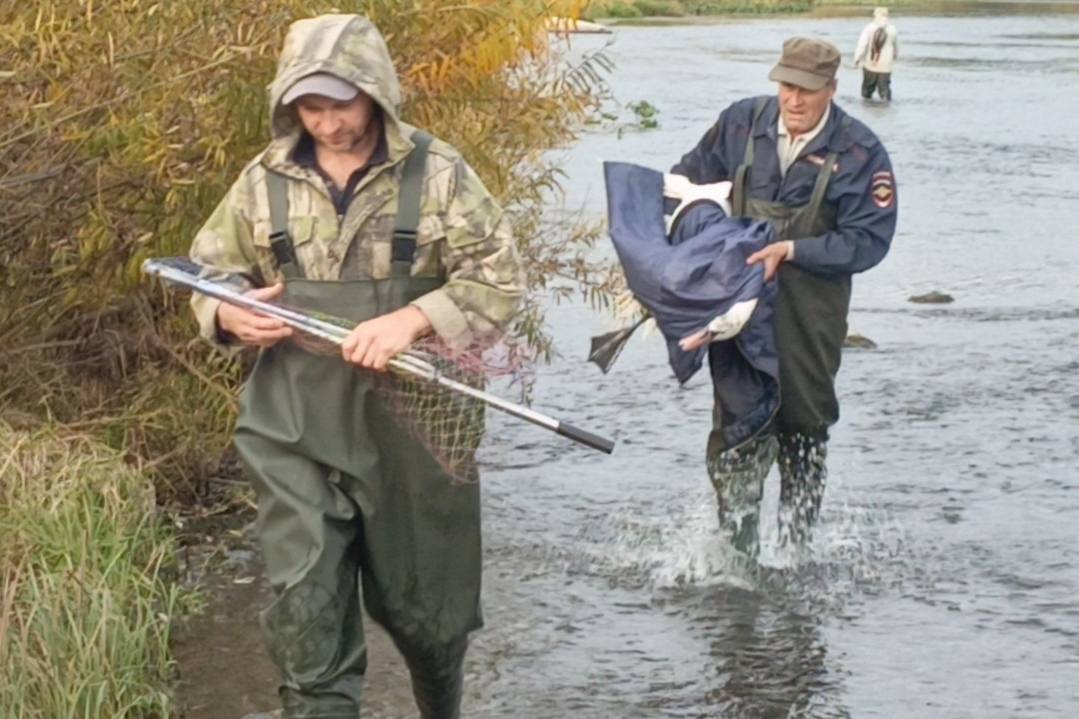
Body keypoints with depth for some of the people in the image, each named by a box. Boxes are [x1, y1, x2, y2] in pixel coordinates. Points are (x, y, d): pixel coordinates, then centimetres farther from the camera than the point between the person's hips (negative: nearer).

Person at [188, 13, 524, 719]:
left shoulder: (437, 172, -5)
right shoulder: (265, 180, 3)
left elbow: (500, 278, -8)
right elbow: (208, 273, 13)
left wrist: (412, 320, -22)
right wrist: (231, 315, -10)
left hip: (412, 426, -1)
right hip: (295, 432, 1)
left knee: (424, 601, 15)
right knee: (304, 609, -5)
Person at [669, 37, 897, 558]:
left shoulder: (860, 153, -8)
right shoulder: (741, 122, 1)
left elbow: (867, 241, -12)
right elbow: (692, 176, 18)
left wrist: (791, 250, -20)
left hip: (809, 314, -2)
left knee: (803, 428, 8)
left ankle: (794, 549, 22)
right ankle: (737, 548, 6)